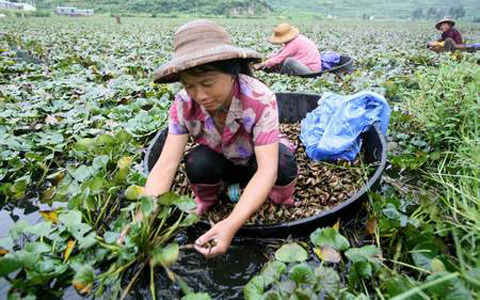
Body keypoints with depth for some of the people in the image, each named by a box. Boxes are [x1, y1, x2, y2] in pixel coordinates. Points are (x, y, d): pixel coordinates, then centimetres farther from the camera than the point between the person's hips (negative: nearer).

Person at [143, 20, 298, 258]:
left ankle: (281, 202, 0)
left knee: (283, 163, -35)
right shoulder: (184, 105, -24)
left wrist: (231, 224, -53)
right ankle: (206, 199, 4)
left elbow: (267, 169, -40)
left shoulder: (260, 99, -34)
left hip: (261, 160, -2)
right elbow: (166, 164, -29)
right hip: (223, 164, 2)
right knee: (196, 162, -30)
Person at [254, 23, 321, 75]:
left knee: (288, 61, -29)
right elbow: (280, 54, 8)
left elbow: (279, 58, -25)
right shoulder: (296, 38, 3)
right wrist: (266, 62, 0)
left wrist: (261, 64, -19)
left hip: (312, 70, -10)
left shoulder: (294, 43, -24)